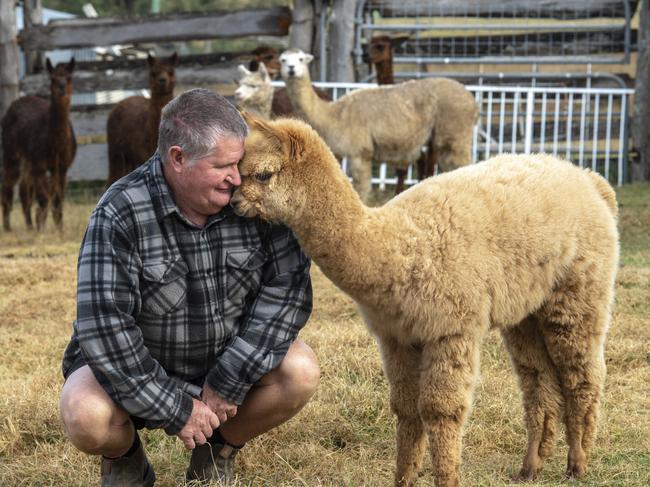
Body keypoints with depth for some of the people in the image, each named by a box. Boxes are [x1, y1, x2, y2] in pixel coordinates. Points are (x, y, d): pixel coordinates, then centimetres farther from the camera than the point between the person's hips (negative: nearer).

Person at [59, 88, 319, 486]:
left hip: (227, 358, 3)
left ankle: (220, 450, 6)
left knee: (301, 371, -24)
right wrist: (176, 410, -23)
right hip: (137, 368, -3)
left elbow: (287, 287, -15)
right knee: (86, 417, -32)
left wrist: (228, 383, -20)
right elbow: (102, 328, -26)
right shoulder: (120, 214, -24)